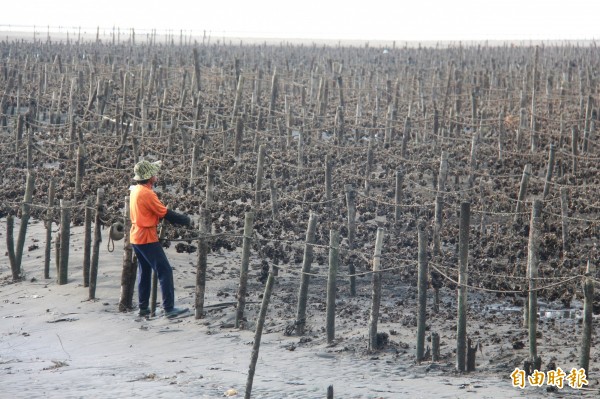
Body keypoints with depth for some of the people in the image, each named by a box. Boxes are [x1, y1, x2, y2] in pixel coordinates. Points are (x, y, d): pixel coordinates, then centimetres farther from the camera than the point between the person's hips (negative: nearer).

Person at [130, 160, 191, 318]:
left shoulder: (135, 190, 8)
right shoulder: (147, 193, -20)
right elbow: (165, 213, -16)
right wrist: (185, 220, -5)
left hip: (136, 237, 10)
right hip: (147, 238, -9)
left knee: (145, 272, 16)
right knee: (165, 271, -6)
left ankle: (143, 308, 19)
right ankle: (169, 308, -8)